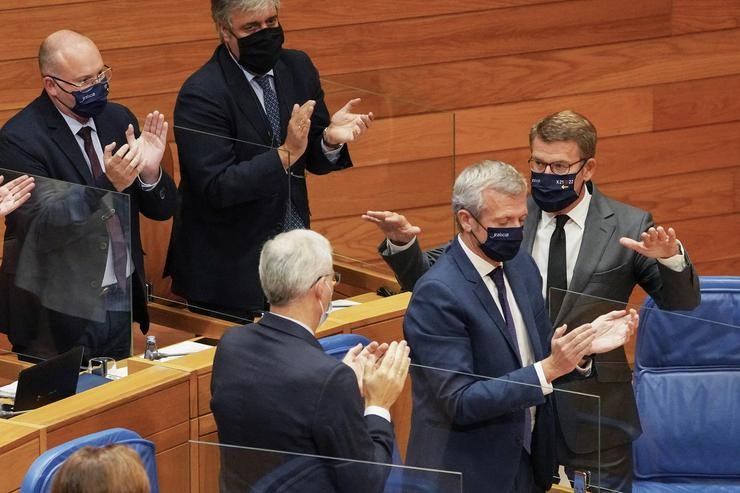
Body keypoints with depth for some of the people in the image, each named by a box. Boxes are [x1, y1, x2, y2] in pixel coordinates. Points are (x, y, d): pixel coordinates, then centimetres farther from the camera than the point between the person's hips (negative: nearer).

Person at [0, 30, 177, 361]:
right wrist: (109, 184, -33)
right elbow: (42, 228, -23)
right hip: (60, 314, -6)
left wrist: (150, 172, -15)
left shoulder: (118, 120, 4)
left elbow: (162, 210, 7)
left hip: (122, 304, 6)